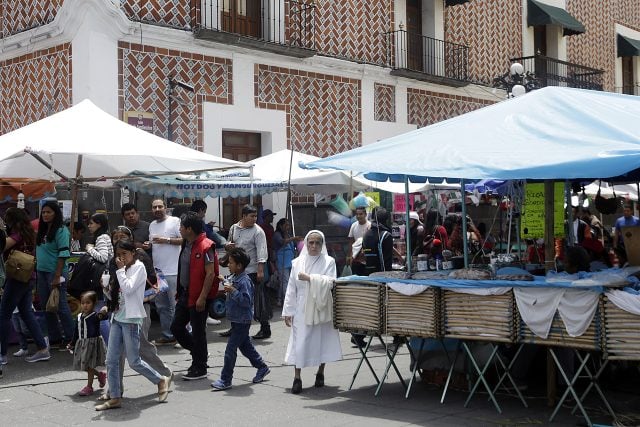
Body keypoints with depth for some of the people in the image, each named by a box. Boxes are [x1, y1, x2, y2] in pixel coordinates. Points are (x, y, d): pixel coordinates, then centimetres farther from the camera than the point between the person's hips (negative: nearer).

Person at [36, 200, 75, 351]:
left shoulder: (61, 231, -11)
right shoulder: (43, 230, 12)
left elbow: (63, 254, -16)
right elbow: (39, 252, 17)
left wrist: (57, 276, -20)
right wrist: (36, 270, 11)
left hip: (55, 272, -8)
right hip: (42, 271, 8)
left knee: (60, 306, -3)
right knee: (46, 306, 12)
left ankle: (70, 338, 8)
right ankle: (54, 337, 22)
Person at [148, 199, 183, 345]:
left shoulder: (175, 221, -6)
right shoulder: (152, 225, 17)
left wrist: (167, 240, -18)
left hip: (173, 272, -8)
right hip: (157, 271, 8)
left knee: (176, 306, -6)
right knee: (161, 306, 12)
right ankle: (167, 335, 21)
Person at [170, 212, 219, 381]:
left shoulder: (205, 247, -18)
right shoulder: (187, 245, 10)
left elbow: (210, 274, -21)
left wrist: (202, 297, -23)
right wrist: (180, 291, 20)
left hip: (198, 297, -9)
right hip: (185, 294, 9)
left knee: (198, 331, 0)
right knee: (176, 327, 13)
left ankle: (200, 369, 11)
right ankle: (198, 354, 30)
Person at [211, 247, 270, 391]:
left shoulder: (245, 281, -21)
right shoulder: (233, 278, 8)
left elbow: (246, 301, -27)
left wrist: (233, 291, -29)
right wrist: (225, 281, 14)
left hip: (242, 321, -10)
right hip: (236, 319, 10)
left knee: (230, 349, -6)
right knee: (245, 346, 20)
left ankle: (225, 380, 0)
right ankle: (262, 367, 34)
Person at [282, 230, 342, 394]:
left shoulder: (329, 262, -1)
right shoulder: (298, 262, 3)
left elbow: (329, 282, -15)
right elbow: (291, 288, 5)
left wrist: (309, 278, -19)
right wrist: (288, 311, 3)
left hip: (321, 308, 0)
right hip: (302, 309, 0)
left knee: (322, 340, 9)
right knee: (300, 341, -5)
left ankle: (320, 372, 27)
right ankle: (297, 377, 0)